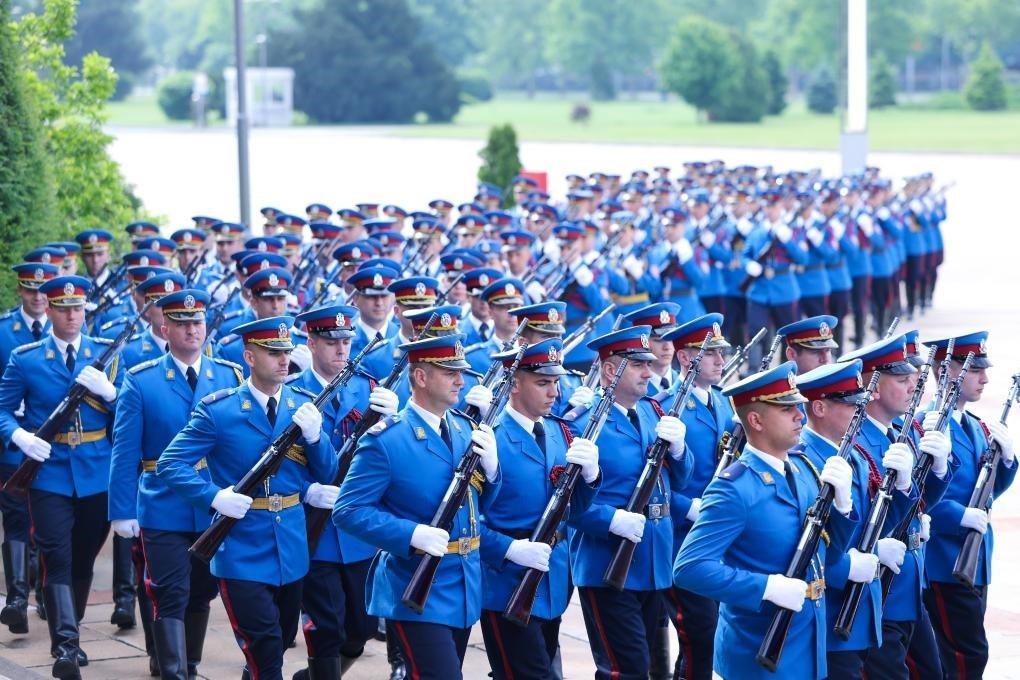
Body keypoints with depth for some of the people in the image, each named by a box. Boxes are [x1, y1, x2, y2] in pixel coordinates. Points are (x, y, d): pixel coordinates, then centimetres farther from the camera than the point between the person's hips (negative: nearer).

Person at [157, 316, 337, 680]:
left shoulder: (305, 405, 4)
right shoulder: (217, 411, -8)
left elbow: (326, 476, 5)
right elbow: (170, 463, -8)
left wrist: (314, 435, -14)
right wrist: (214, 496, -22)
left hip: (291, 548, 5)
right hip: (242, 550, -5)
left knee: (283, 639, 17)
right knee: (265, 650, -10)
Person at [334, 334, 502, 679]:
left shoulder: (467, 428, 9)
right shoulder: (386, 440, -12)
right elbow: (348, 511, -15)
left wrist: (490, 465, -5)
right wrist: (412, 534, -26)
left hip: (464, 588, 7)